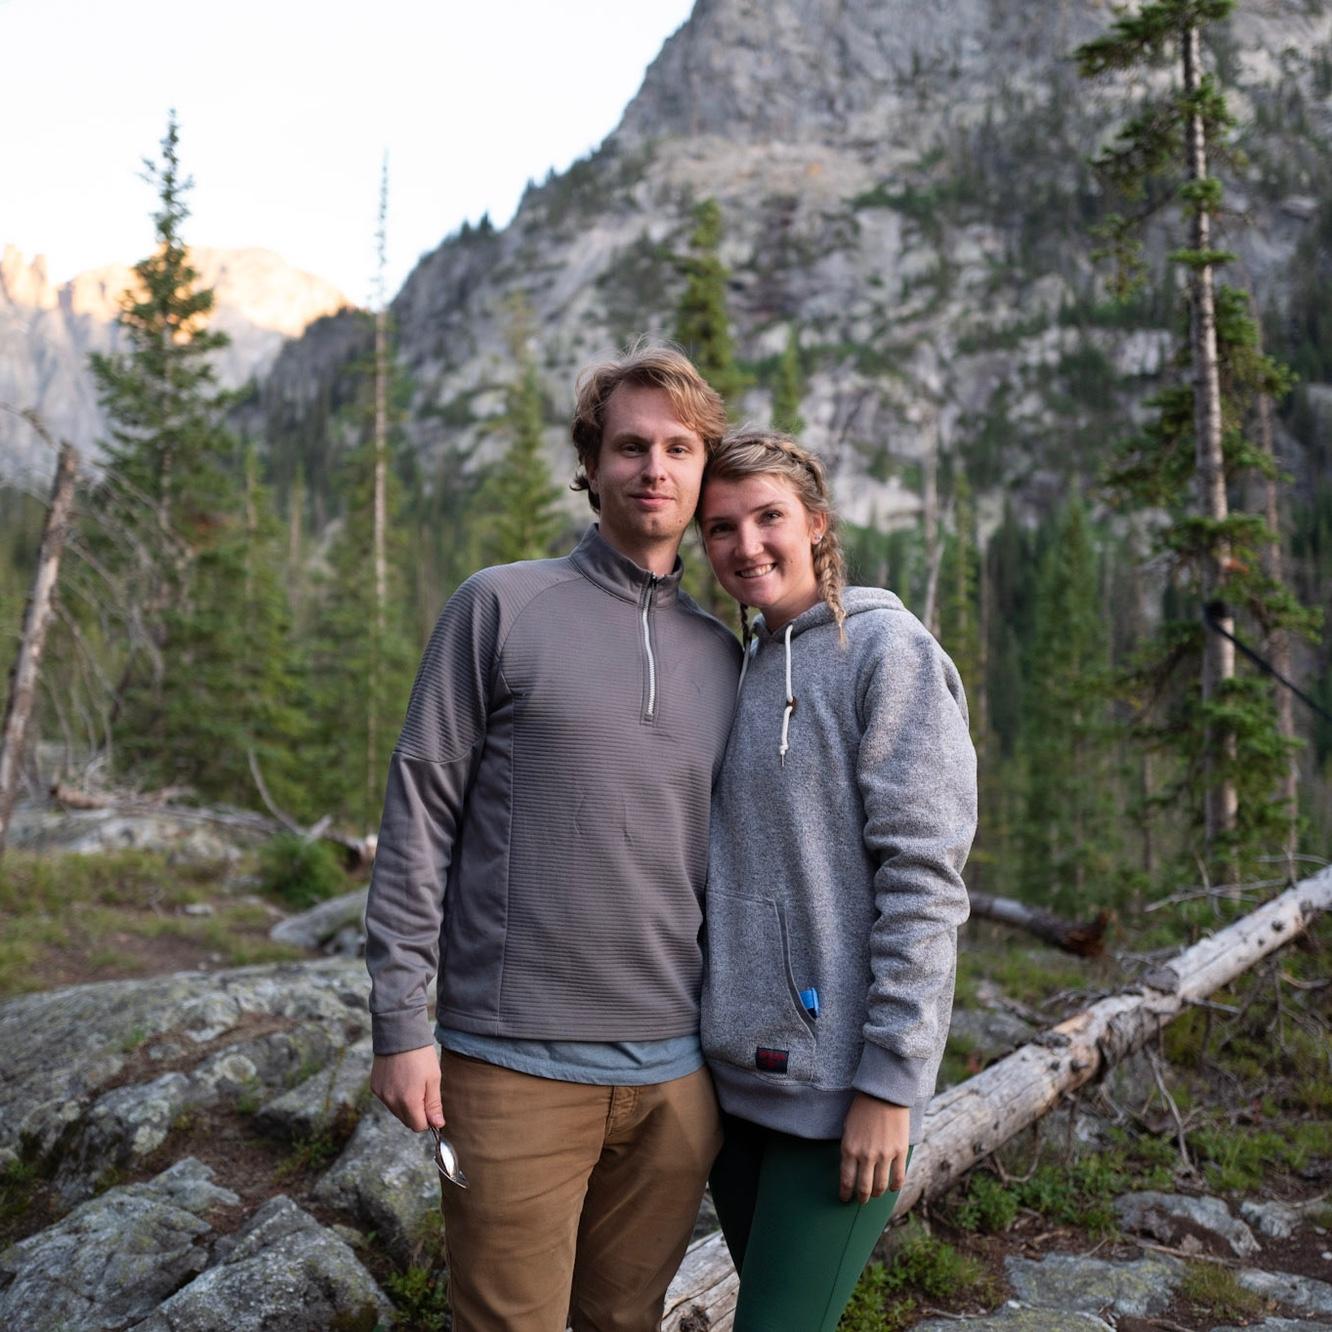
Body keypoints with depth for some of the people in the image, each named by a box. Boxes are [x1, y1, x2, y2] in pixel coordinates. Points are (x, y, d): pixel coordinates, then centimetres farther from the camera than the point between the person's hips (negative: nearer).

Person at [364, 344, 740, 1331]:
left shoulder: (721, 657, 9)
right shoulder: (502, 607, -2)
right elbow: (420, 813, -4)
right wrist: (401, 1020, -8)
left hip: (675, 1072, 4)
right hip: (513, 1066, -3)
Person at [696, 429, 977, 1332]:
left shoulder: (888, 649, -9)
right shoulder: (737, 667, 11)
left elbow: (925, 879, -15)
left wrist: (890, 1080, -18)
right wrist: (700, 1035, 13)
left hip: (839, 1088, -7)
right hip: (734, 1074, 7)